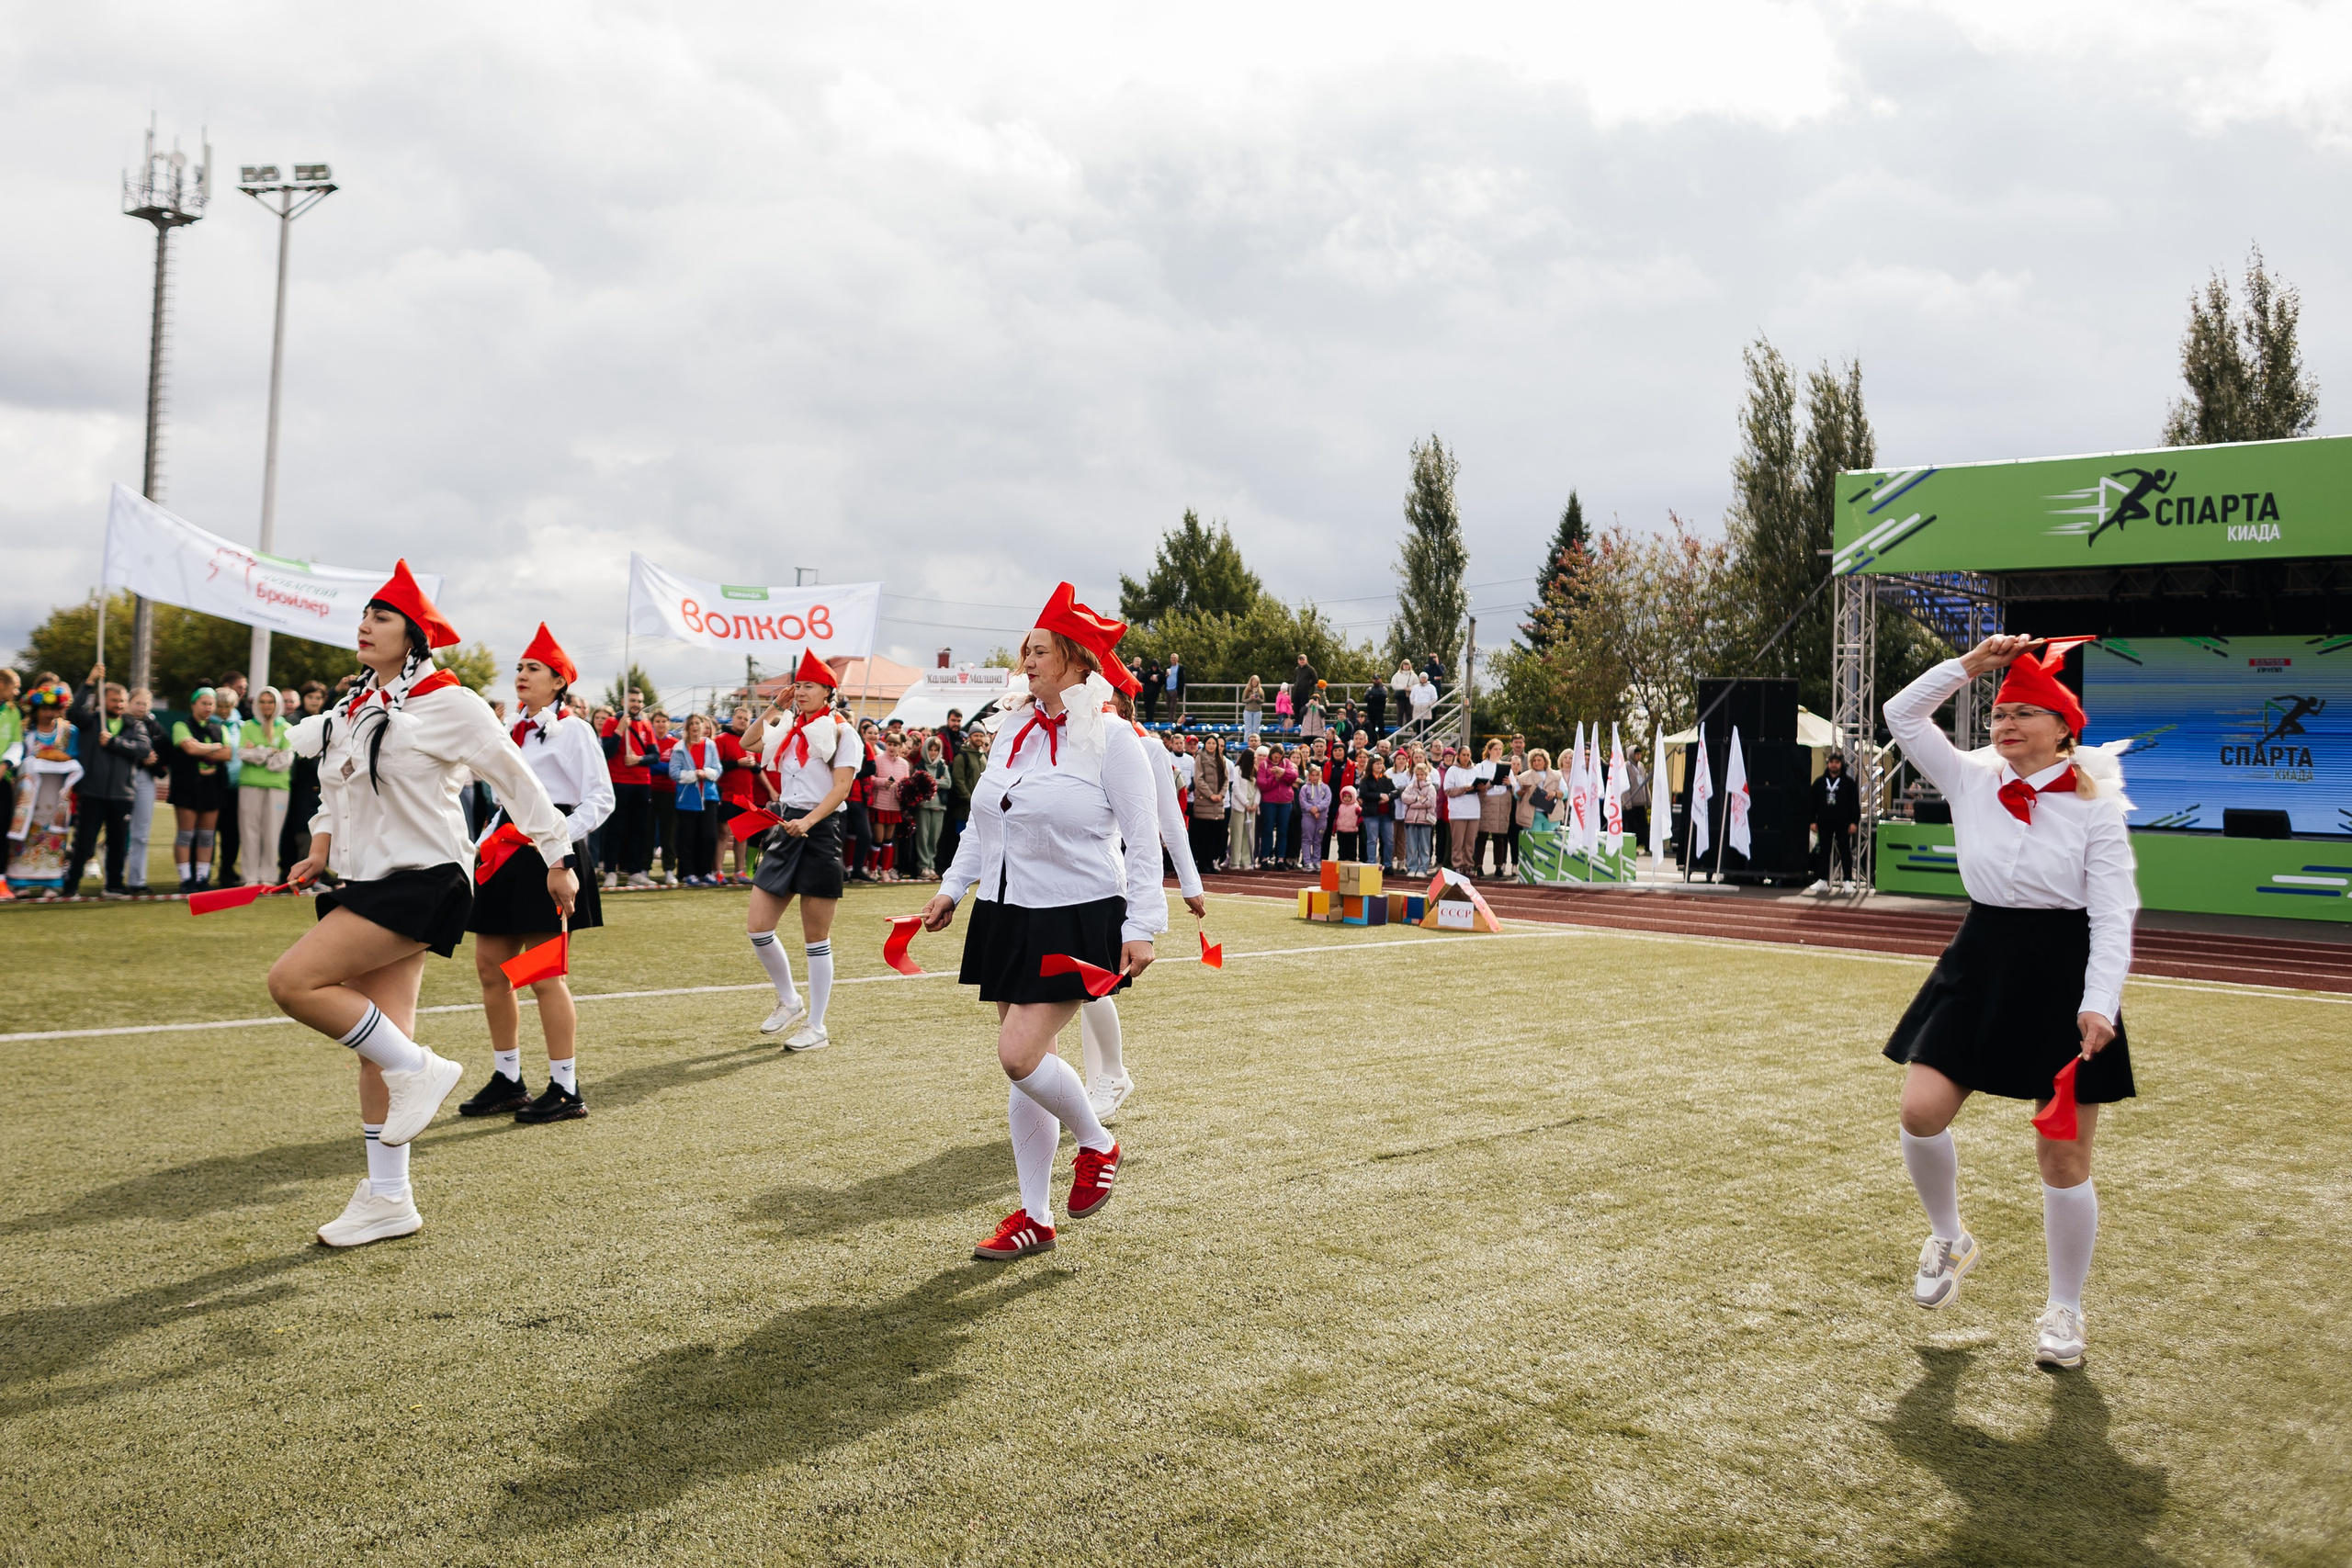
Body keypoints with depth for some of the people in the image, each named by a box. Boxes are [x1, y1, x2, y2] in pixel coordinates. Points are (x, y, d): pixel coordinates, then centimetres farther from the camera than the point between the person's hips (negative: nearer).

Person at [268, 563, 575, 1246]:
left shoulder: (448, 703, -9)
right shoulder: (354, 708, 12)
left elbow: (517, 781, -6)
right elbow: (336, 790, 23)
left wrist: (556, 861, -3)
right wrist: (320, 849, 6)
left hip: (423, 881, -8)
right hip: (370, 884, 8)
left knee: (293, 980, -21)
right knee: (378, 1042, 8)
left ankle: (418, 1069, -5)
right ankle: (388, 1199, 17)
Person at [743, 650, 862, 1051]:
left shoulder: (842, 732, -4)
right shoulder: (788, 729, 14)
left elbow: (842, 786, -14)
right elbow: (748, 743, 26)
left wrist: (808, 821, -27)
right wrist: (773, 706, 15)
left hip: (820, 832, -6)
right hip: (784, 828, 6)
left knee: (816, 938, 0)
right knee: (757, 927, 3)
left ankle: (816, 1027, 9)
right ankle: (789, 1002, 24)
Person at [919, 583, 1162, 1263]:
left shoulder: (1112, 739, -11)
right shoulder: (1014, 729, 9)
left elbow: (1143, 841, -11)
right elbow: (985, 822, 20)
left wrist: (1141, 927, -15)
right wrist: (953, 887, 18)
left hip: (1078, 922, -7)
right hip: (1007, 915, 7)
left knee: (1021, 1054, -16)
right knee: (1022, 1063, 10)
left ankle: (1097, 1143, 14)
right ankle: (1035, 1217, 21)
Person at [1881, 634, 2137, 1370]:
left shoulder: (2095, 807, -7)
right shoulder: (1972, 782, 2)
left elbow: (2113, 917, -10)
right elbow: (1902, 715, 1)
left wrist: (2099, 1006, -21)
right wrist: (1970, 663, -5)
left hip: (2064, 976, -3)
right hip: (1980, 964, 3)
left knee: (2063, 1159, 4)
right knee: (1921, 1113, -9)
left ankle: (2064, 1311, 23)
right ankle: (1948, 1240, 20)